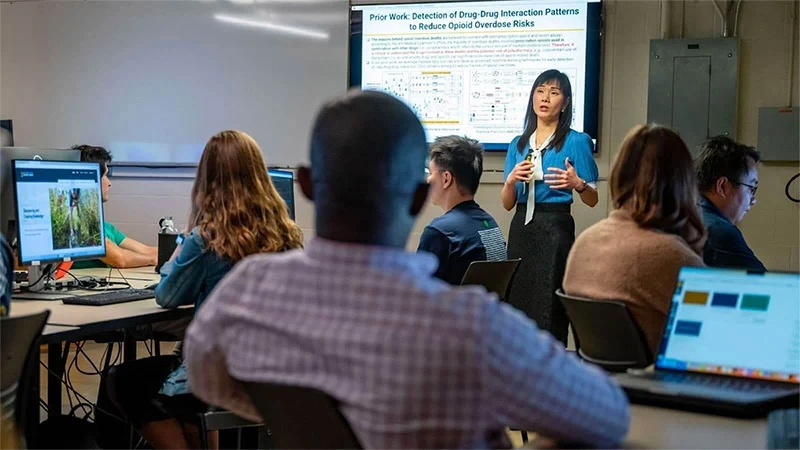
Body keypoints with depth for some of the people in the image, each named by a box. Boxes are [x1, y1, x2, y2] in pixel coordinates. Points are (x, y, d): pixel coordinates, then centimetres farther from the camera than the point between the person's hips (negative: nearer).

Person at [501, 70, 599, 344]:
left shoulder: (576, 142, 1)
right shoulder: (518, 144, 14)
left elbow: (592, 200, 1)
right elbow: (507, 204, 13)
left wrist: (577, 184, -19)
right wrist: (511, 180, -8)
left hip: (555, 229, -5)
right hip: (521, 229, 5)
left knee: (548, 310, -8)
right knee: (518, 307, 3)